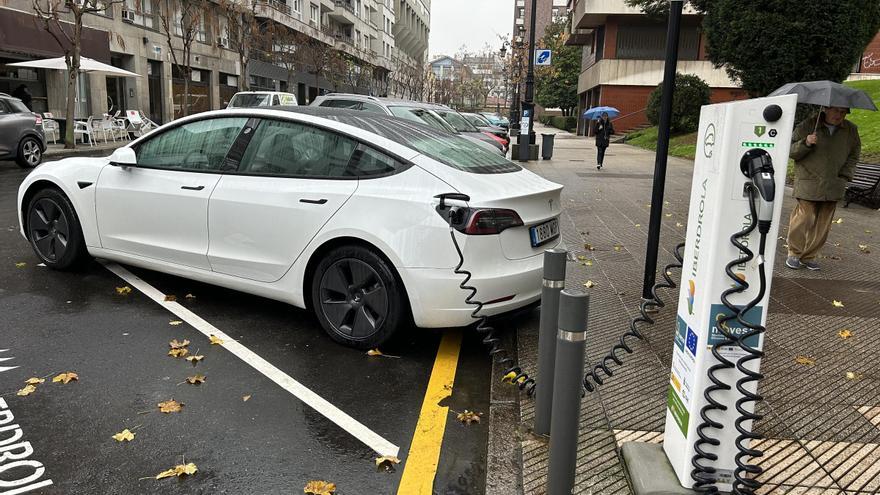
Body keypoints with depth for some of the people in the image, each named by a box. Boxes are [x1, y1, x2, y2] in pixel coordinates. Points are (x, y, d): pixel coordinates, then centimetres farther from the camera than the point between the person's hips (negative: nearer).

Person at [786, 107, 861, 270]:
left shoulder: (851, 130, 9)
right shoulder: (807, 126, -2)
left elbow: (854, 154, 19)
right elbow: (791, 151, -1)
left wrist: (844, 176, 6)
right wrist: (805, 143, -21)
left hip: (833, 187, 4)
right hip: (808, 183, -4)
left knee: (823, 224, 3)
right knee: (804, 218, -8)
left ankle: (809, 256, 14)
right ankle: (794, 254, 8)